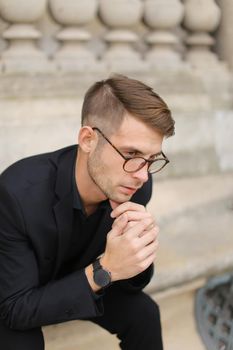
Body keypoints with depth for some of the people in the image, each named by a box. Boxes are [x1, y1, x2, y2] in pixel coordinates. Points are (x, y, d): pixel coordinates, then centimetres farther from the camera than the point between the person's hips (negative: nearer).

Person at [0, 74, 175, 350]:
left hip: (81, 278, 4)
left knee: (143, 313, -14)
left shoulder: (135, 185, -22)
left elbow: (132, 284, -9)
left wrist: (139, 250, -33)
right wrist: (104, 269, -42)